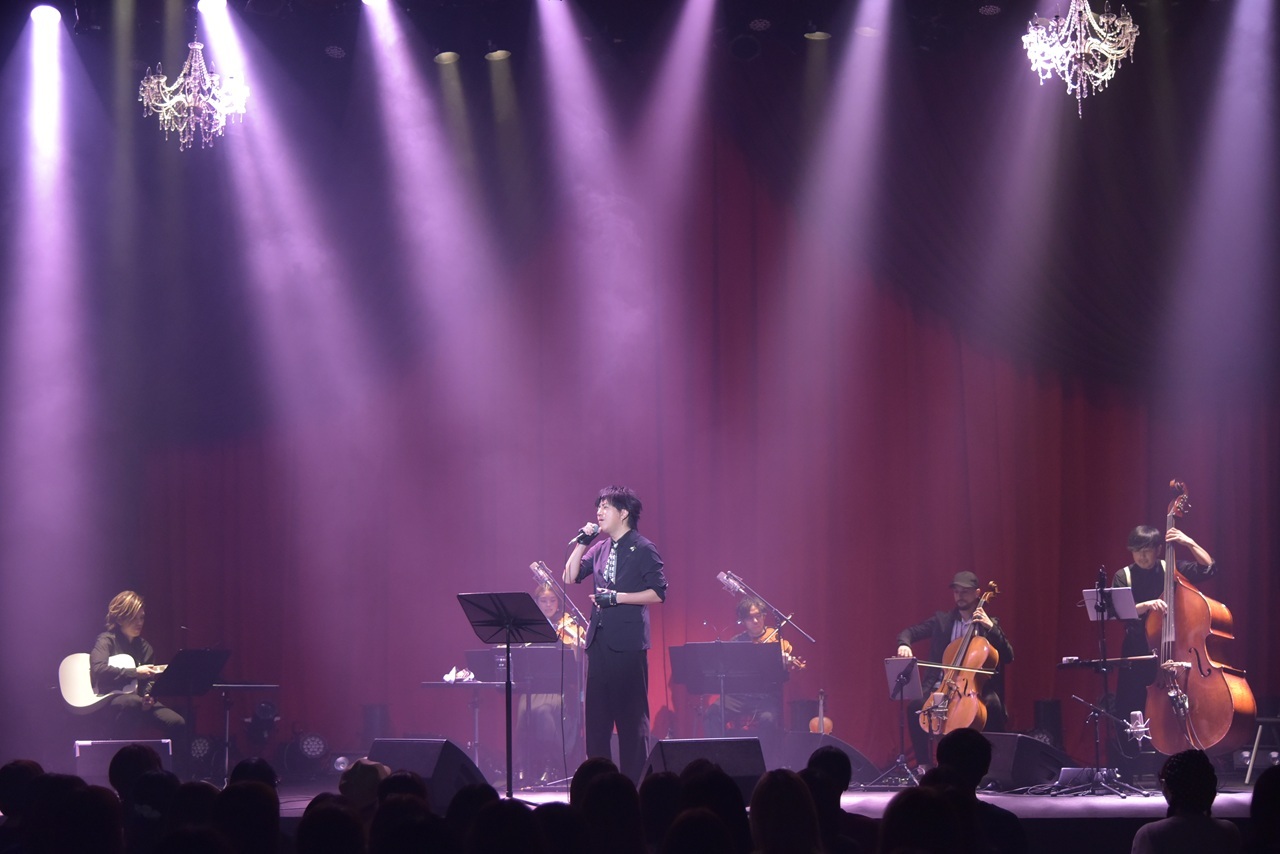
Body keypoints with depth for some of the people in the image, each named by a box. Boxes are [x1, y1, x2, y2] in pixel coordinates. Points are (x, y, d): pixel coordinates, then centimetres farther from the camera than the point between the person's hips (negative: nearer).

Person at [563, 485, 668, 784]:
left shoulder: (643, 550, -5)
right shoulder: (600, 549, 15)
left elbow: (658, 593, -10)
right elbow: (570, 577, 10)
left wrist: (617, 597, -16)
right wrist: (582, 542, 2)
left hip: (628, 642, -7)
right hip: (598, 640, 7)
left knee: (631, 714, -3)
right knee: (596, 714, 7)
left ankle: (634, 783, 2)